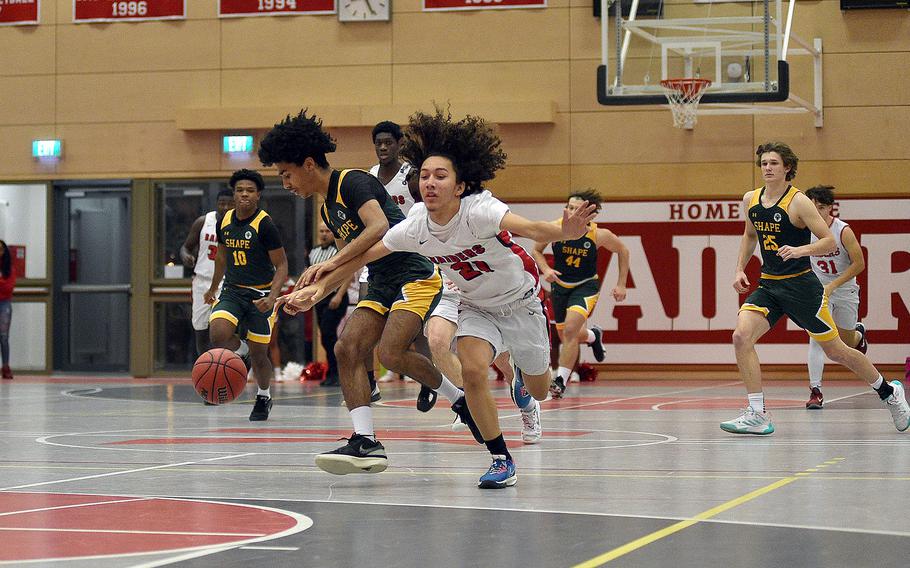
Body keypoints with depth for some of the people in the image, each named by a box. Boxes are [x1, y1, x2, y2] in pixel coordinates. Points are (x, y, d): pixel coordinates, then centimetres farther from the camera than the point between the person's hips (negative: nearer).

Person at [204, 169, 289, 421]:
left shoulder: (264, 224, -14)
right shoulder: (225, 221, 2)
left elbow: (281, 265, -12)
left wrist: (272, 297, -27)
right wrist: (213, 287, 31)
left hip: (260, 294, -4)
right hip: (233, 290, 4)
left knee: (258, 354, 3)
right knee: (218, 333, -24)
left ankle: (264, 397, 30)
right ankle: (240, 349, 11)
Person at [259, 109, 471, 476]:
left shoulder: (353, 182, -12)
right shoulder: (329, 209, 17)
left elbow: (379, 228, -29)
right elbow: (349, 265, 24)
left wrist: (332, 263, -32)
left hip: (415, 277, -10)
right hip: (381, 285, 10)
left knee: (391, 353, -25)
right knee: (347, 348, -9)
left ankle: (460, 400, -1)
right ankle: (366, 442, -15)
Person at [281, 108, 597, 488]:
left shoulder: (479, 211, -36)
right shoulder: (414, 228, -21)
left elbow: (530, 228, -54)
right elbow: (361, 256, -7)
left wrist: (564, 231, -74)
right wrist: (319, 289, -14)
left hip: (520, 301, -2)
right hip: (476, 307, 2)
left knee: (538, 390, 11)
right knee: (472, 369, -24)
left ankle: (522, 384, 52)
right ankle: (501, 460, -9)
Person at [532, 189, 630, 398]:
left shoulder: (599, 235, -21)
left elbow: (623, 251, -1)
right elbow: (536, 250, 0)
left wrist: (621, 284, -1)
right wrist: (546, 270, -19)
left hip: (586, 286, -3)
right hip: (560, 285, 4)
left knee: (570, 330, -25)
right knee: (567, 337, 18)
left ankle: (560, 381, -14)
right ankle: (593, 335, 54)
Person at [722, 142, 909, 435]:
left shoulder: (798, 202, -13)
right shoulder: (750, 200, 6)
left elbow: (829, 241, -14)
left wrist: (801, 250, -30)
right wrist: (740, 269, 15)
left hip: (801, 286, -5)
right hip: (768, 286, 5)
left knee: (835, 351, 4)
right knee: (741, 336, -19)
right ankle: (758, 415, -15)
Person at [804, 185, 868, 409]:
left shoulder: (843, 231, -20)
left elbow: (859, 264, -17)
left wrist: (832, 286, -22)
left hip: (844, 290, -1)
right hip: (818, 289, 1)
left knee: (847, 341, 15)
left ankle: (858, 334, 55)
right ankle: (815, 391, -20)